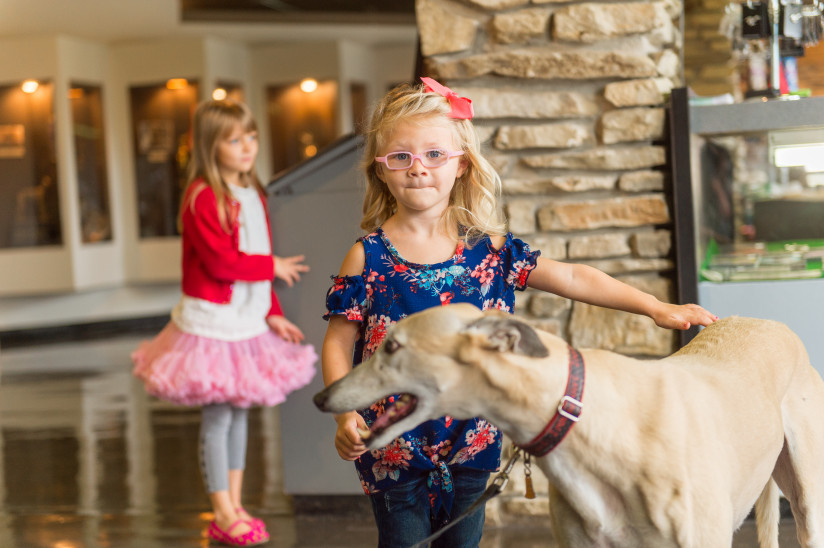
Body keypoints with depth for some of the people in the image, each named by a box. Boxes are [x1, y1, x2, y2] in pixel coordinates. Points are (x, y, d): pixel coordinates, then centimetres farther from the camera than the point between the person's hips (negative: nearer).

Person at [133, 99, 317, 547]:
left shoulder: (254, 195, 10)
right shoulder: (202, 198, -16)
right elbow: (221, 262, -22)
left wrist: (273, 313, 8)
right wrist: (273, 267, -11)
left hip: (250, 323, 8)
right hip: (212, 323, -8)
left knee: (240, 412, 13)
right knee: (217, 416, 0)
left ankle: (235, 505, 23)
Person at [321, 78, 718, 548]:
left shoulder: (489, 249, -1)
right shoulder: (368, 257, -7)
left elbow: (571, 278, 0)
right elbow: (339, 343, -5)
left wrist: (656, 307, -4)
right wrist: (345, 416, -19)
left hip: (472, 443, 3)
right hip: (393, 446, -3)